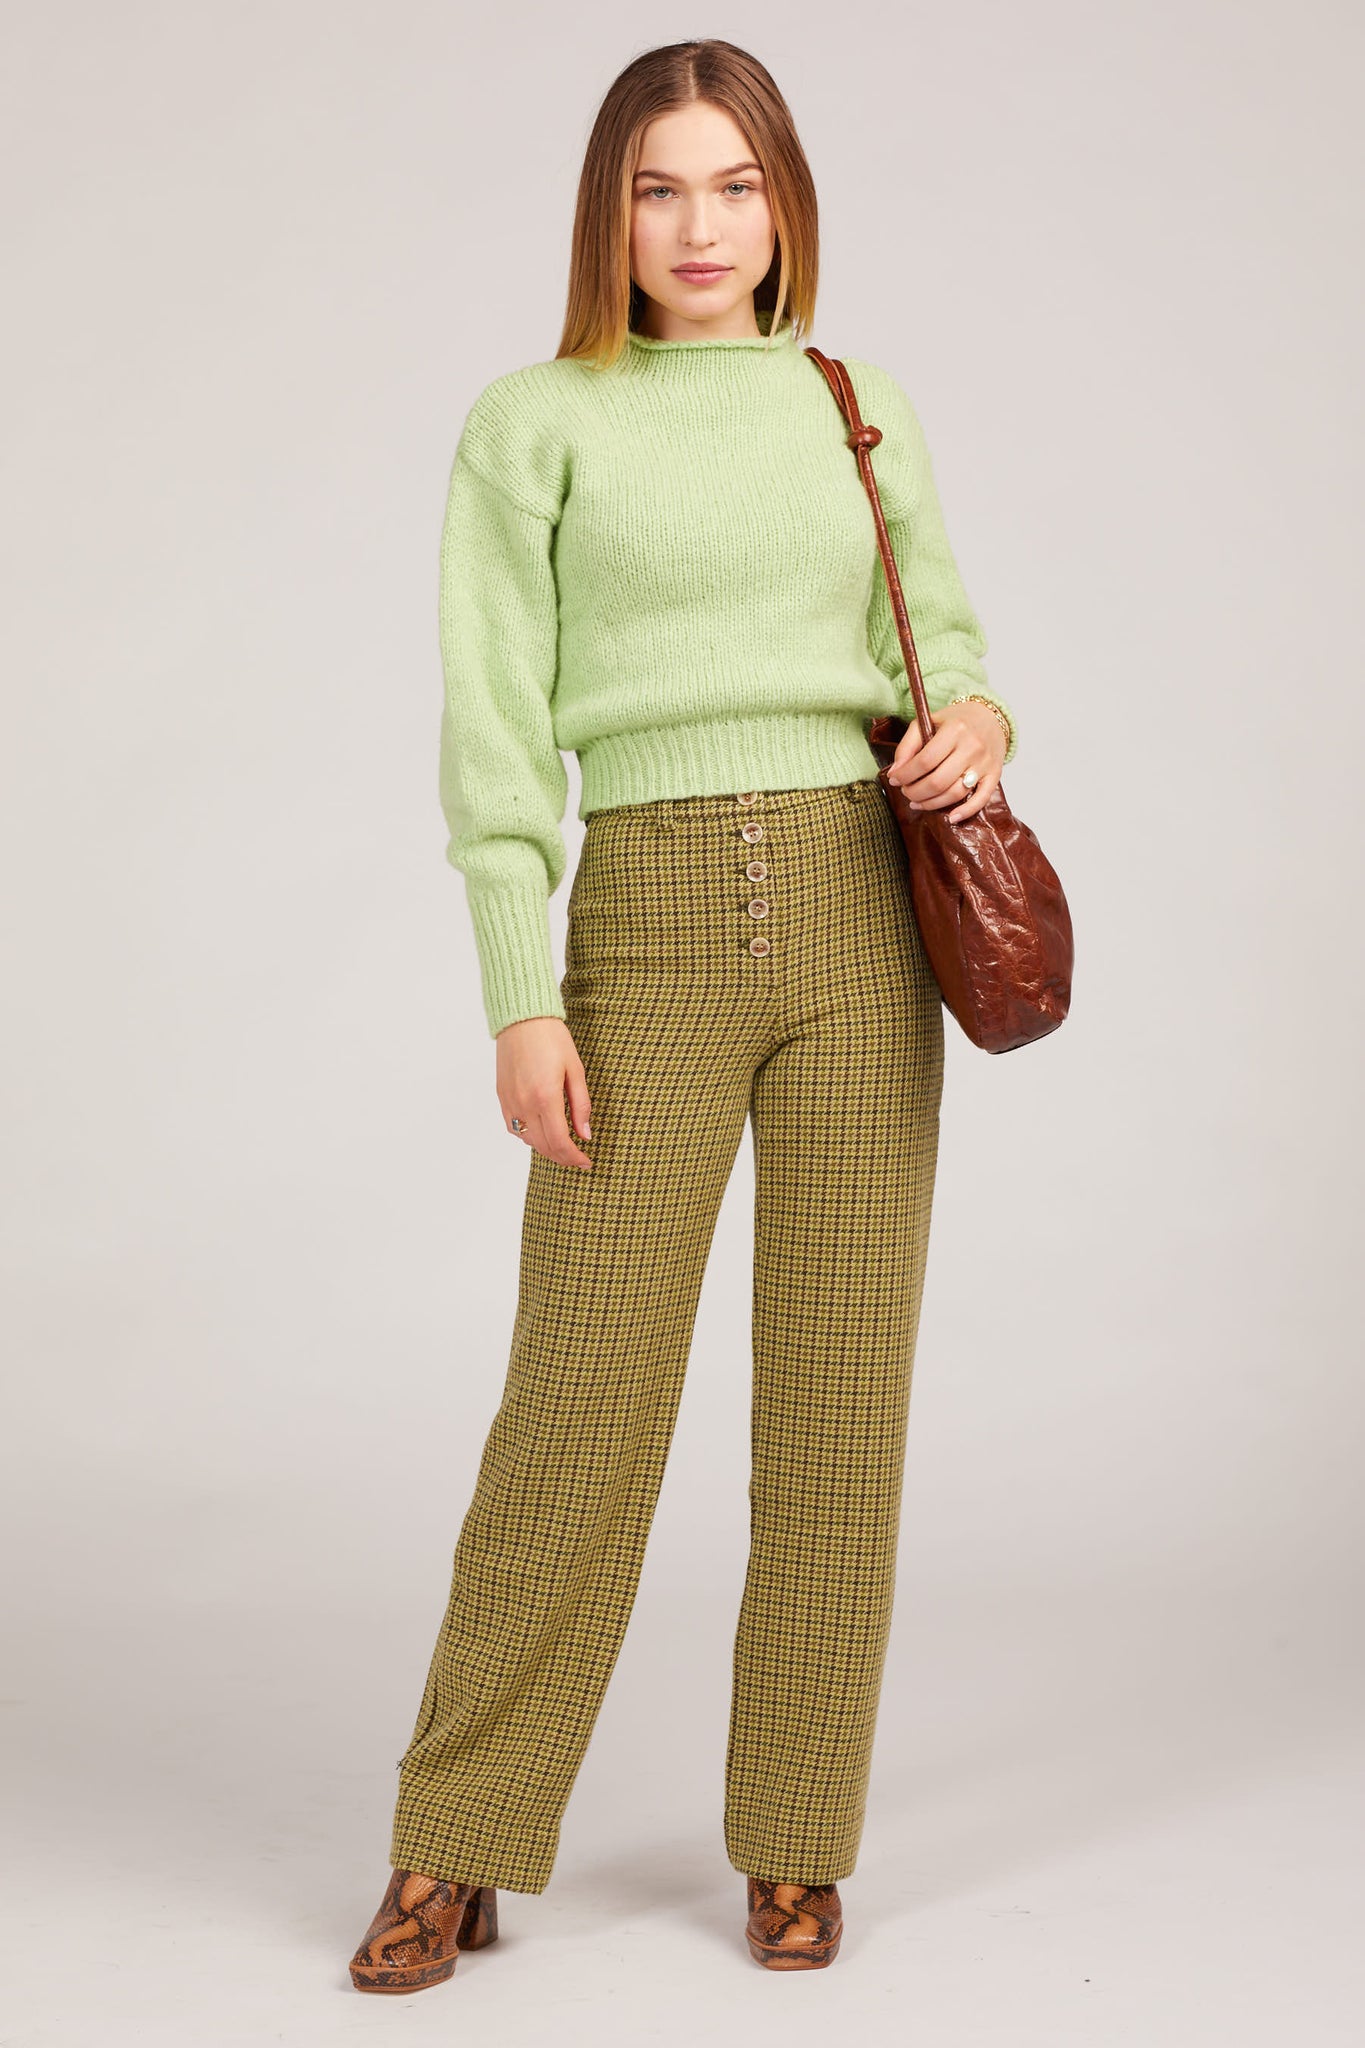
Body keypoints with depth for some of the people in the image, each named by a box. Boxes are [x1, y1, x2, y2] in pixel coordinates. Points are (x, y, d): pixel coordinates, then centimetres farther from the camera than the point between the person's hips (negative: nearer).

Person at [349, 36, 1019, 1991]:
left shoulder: (863, 411, 13)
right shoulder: (531, 427, 5)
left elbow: (946, 643, 18)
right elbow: (498, 730, -1)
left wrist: (981, 720, -7)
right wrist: (520, 1002, -9)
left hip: (860, 911, 2)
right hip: (652, 928, -2)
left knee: (839, 1390, 4)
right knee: (583, 1392, -3)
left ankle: (795, 1842, 18)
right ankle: (454, 1852, 12)